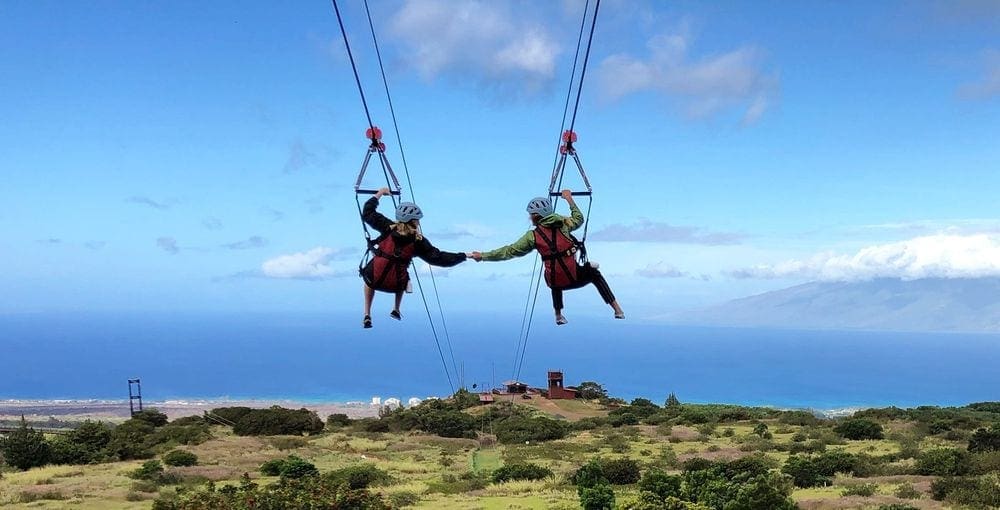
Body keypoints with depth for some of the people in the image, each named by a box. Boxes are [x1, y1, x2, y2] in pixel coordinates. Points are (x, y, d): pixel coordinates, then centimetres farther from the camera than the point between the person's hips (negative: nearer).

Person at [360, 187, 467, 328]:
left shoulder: (388, 228, -6)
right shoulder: (418, 241, -8)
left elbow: (367, 213, 3)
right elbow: (438, 258, -8)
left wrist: (379, 194, 16)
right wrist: (465, 256, -3)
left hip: (374, 279, 0)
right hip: (395, 284, 0)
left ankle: (367, 315, 26)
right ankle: (396, 310, 33)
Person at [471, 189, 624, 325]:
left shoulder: (532, 236, -5)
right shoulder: (563, 224, -2)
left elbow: (509, 251, -1)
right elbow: (579, 219, 19)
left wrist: (483, 255, 6)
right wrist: (569, 200, 30)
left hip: (556, 283, 1)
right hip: (575, 278, -1)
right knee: (594, 273, 30)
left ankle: (558, 315, 35)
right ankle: (617, 309, 22)